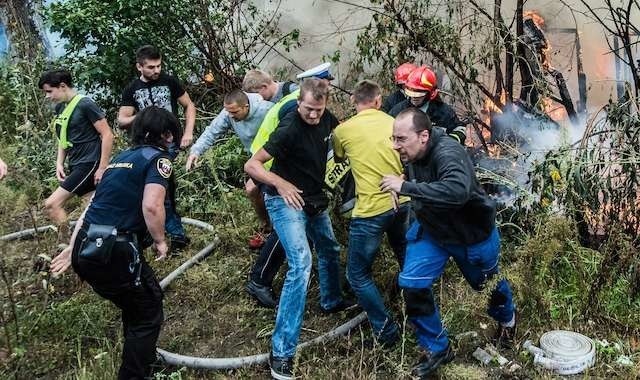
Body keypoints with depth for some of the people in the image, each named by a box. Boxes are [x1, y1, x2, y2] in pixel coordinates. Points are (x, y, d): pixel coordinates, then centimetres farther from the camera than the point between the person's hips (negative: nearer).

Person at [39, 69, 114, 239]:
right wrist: (59, 163, 9)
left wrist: (102, 168, -16)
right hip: (75, 165, 8)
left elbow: (107, 135, -15)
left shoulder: (85, 104, -13)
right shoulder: (59, 108, 11)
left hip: (89, 164, -8)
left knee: (52, 204, -13)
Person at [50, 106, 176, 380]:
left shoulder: (121, 158, 20)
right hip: (114, 252, -9)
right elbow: (151, 206, -20)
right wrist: (160, 241, -4)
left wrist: (73, 247, 26)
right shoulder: (157, 157, -5)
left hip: (86, 249, 9)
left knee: (134, 306, 28)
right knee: (149, 314, 8)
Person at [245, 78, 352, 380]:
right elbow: (251, 165, -24)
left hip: (313, 198, 8)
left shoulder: (327, 119, -4)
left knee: (329, 249, 24)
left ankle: (331, 301, 52)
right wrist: (280, 183, -35)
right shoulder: (289, 129, -25)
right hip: (285, 200, -8)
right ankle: (281, 351, -19)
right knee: (301, 263, -22)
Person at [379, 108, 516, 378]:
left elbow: (458, 191, -57)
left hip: (473, 234, -5)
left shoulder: (447, 153, -37)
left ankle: (507, 320, 55)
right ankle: (437, 348, 12)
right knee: (412, 285, -9)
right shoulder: (412, 154, -13)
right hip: (431, 230, 5)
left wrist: (406, 187, -53)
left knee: (487, 284, 19)